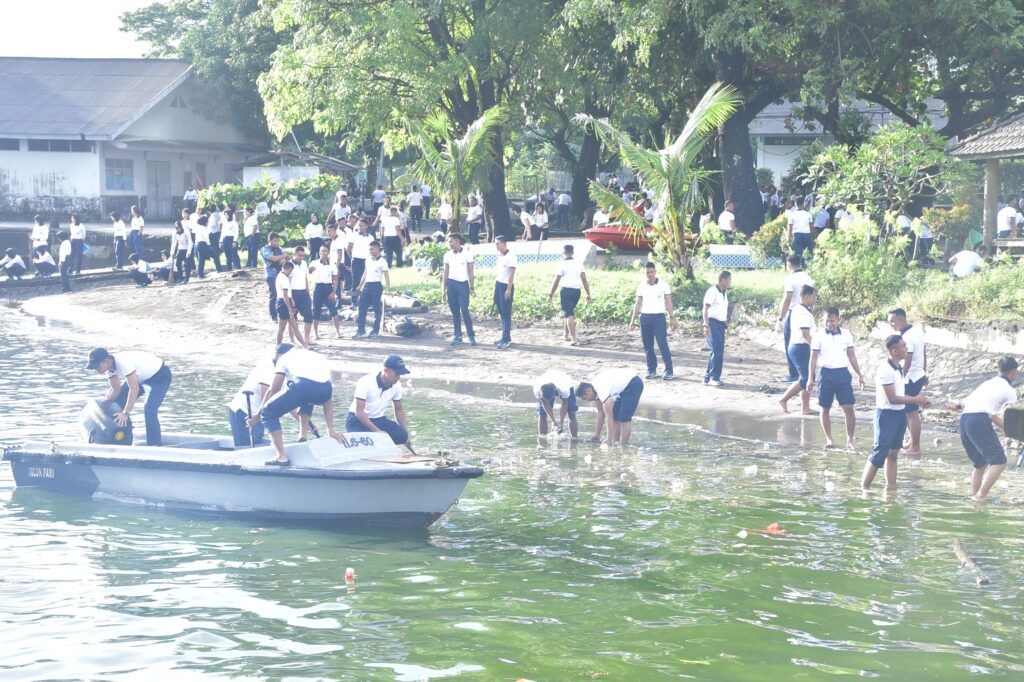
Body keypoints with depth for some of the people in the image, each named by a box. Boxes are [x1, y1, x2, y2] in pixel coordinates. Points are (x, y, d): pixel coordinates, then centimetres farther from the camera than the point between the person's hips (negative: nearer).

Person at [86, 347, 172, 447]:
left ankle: (155, 445, -18)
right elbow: (115, 389, 1)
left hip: (160, 376, -9)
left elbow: (134, 389, -37)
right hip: (142, 377, 9)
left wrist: (126, 413, -39)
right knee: (116, 404, 5)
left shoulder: (123, 362, -37)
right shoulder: (109, 366, -11)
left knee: (149, 410, -26)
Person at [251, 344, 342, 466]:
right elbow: (327, 401, 37)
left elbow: (273, 391, 27)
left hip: (302, 386, -5)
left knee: (268, 413, 12)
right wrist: (331, 430, 36)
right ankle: (302, 437, 27)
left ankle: (282, 457, 1)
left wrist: (258, 415, 38)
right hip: (325, 390, 5)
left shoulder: (284, 358, 30)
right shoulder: (317, 356, 40)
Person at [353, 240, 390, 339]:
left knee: (377, 309, 1)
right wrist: (360, 286, 21)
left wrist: (389, 288, -15)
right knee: (362, 308, 1)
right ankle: (361, 330, 5)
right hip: (367, 285, 6)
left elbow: (386, 276, -8)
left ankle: (376, 331, 8)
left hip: (376, 285, -6)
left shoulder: (382, 261, -5)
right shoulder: (368, 260, 13)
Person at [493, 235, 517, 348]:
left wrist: (509, 289, -21)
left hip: (506, 286, -9)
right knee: (501, 312, 12)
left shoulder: (510, 256, -13)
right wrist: (495, 286, 17)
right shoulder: (500, 256, 13)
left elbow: (511, 274, -17)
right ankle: (506, 337, 19)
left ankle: (506, 339, -7)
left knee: (506, 313, -7)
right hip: (498, 285, 9)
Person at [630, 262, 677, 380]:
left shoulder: (663, 285, 0)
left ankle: (669, 371, -10)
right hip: (645, 317, 4)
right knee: (647, 345, 5)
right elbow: (638, 303, 12)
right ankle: (652, 370, 13)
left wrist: (671, 318, -8)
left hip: (659, 317, -4)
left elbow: (668, 302, 0)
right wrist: (633, 320, 8)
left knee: (663, 344, -10)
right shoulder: (641, 286, 9)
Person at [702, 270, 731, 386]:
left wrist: (727, 326, 24)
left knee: (718, 352, 8)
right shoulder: (712, 291, -11)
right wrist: (706, 326, -24)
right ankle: (714, 377, -10)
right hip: (713, 323, -9)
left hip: (721, 324, 9)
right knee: (717, 351, -14)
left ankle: (708, 377, 15)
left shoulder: (724, 293, 16)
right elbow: (705, 309, -16)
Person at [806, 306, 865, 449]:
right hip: (826, 373, -1)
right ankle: (829, 438, 17)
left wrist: (859, 374, 10)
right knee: (825, 408, 5)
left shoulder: (846, 335, 5)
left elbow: (851, 356, 12)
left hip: (843, 373, 1)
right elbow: (813, 358, 0)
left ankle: (850, 439, 2)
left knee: (848, 407, -6)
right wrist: (810, 378, -4)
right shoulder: (818, 336, -1)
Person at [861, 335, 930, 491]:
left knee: (892, 454, 14)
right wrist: (915, 399, -15)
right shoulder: (885, 370, -20)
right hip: (886, 414, -9)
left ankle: (891, 487, 20)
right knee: (879, 454, -8)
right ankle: (864, 487, -3)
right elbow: (892, 398, -21)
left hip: (899, 414, 9)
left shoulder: (899, 367, 9)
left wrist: (917, 402, 7)